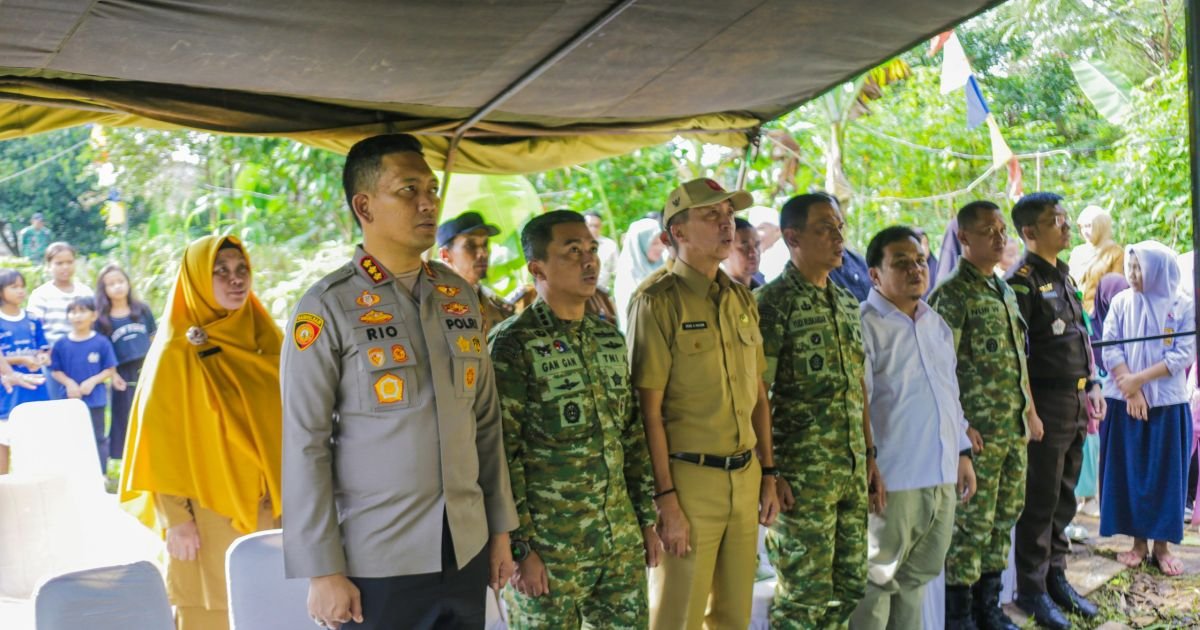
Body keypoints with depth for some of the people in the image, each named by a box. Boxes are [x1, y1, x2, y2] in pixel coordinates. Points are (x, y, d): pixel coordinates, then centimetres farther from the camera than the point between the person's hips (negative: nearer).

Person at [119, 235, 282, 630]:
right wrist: (176, 518, -12)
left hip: (269, 508, 5)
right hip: (210, 512, -4)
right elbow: (163, 441, -9)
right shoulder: (177, 351, -7)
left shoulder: (264, 340, 7)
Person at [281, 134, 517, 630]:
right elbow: (305, 446, -10)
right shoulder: (328, 308, -8)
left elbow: (486, 423, 11)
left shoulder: (461, 296, 7)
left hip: (466, 553, 5)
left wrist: (500, 528, 10)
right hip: (376, 564, -4)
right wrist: (323, 571, -11)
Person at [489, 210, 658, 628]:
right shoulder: (513, 345, -11)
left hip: (621, 539, 6)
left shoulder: (610, 338, 9)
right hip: (548, 544, -6)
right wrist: (521, 546, -15)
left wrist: (646, 519, 13)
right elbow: (502, 454, -13)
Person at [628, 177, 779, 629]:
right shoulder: (658, 301, -11)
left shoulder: (741, 299, 11)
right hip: (688, 479, -6)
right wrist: (666, 499, -16)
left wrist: (768, 475, 14)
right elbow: (649, 410, -14)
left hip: (745, 477, 6)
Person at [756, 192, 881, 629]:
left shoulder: (848, 304, 13)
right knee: (804, 594, 0)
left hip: (853, 470, 7)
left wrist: (870, 456, 15)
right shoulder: (774, 303, -11)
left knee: (850, 585, 14)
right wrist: (769, 473, -17)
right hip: (802, 474, -7)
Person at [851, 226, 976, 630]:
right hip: (893, 480, -7)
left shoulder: (937, 325, 15)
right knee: (877, 581, 3)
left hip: (942, 477, 8)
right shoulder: (864, 325, -11)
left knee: (916, 577, 18)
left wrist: (962, 454, 18)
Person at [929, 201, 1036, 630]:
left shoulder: (1005, 290, 15)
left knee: (1004, 518, 14)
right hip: (978, 433, -8)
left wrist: (1030, 411, 19)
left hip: (1014, 430, 8)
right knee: (972, 523, -1)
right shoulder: (952, 294, -12)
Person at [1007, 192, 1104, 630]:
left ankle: (1055, 576, 26)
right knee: (1039, 501, 0)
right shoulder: (1021, 282, -13)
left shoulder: (1064, 277, 14)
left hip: (1076, 406, 8)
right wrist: (1029, 412, -19)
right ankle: (1032, 589, 11)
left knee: (1063, 499, 15)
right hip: (1047, 404, -8)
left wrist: (1091, 388, 15)